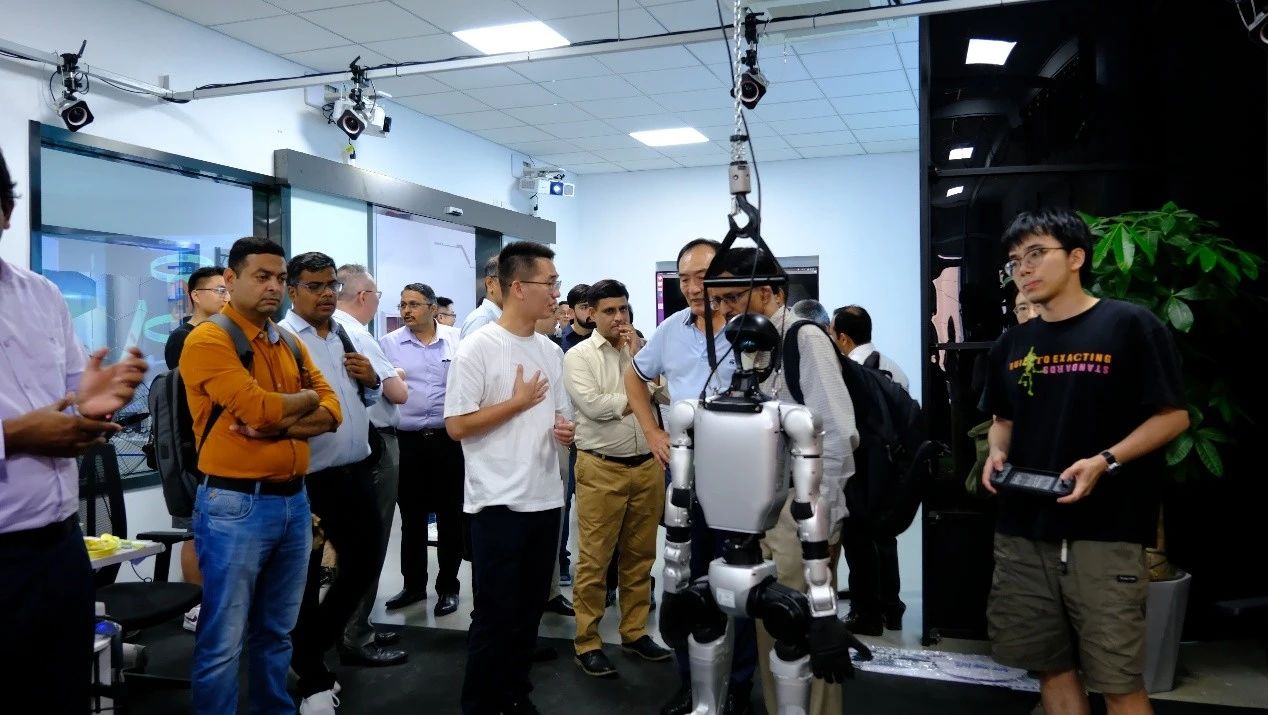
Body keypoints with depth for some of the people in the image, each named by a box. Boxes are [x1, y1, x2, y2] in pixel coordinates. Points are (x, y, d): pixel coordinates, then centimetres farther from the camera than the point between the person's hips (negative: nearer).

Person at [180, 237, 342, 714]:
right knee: (223, 642, 2)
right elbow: (259, 408, -21)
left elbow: (331, 412, 4)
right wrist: (304, 399, -2)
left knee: (276, 633, 19)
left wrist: (279, 422, -13)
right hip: (236, 505, -7)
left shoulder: (291, 344, 13)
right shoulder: (208, 340, -9)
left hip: (294, 500, 7)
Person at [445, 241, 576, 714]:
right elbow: (456, 425, -15)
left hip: (546, 499, 7)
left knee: (529, 609, 15)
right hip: (499, 503, -6)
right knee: (495, 614, 3)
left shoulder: (552, 351, 10)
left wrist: (565, 430, -4)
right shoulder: (477, 348, -11)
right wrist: (518, 402, -12)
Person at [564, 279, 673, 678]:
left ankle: (634, 632, 27)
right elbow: (592, 406, -16)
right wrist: (642, 398, -7)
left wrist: (637, 356, -6)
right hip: (601, 470, -4)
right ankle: (587, 643, 13)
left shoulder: (642, 350, 11)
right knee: (594, 560, 1)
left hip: (647, 465, 5)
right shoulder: (578, 356, -2)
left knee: (640, 556, 14)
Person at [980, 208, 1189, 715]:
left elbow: (1173, 416, -5)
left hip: (1105, 534, -5)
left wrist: (1104, 461, -18)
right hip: (1022, 534, 6)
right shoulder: (1012, 344, 11)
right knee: (1052, 669, 13)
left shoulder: (1130, 325, -5)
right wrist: (996, 453, 0)